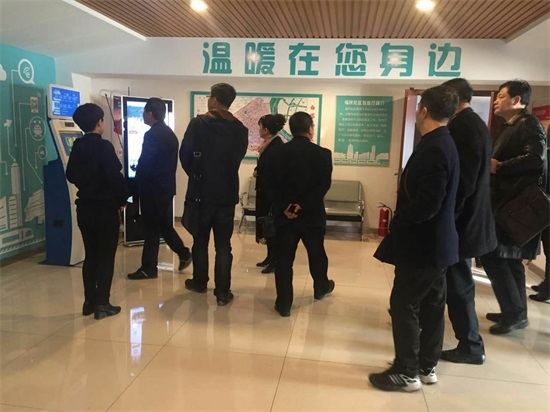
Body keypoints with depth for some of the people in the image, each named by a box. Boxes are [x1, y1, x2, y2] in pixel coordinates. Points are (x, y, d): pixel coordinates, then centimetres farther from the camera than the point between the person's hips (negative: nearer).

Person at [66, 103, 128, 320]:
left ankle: (89, 302, 19)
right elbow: (115, 177, -20)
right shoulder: (104, 146, -16)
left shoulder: (77, 146, 6)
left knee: (91, 255, 14)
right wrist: (122, 198, -6)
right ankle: (102, 304, 5)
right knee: (106, 256, 2)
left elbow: (71, 175, 15)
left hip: (84, 207, 7)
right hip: (105, 207, -7)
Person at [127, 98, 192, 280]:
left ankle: (149, 268, 9)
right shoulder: (170, 133, 11)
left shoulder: (151, 135, -17)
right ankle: (184, 254, 23)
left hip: (153, 188, -9)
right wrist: (165, 178, 16)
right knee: (164, 225, 19)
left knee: (152, 229, 0)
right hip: (167, 186, 9)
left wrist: (138, 181, -3)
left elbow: (145, 163, -18)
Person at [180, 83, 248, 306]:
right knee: (223, 244, 5)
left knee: (200, 240, 16)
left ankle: (200, 282, 30)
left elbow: (185, 155, -4)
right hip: (227, 193, 2)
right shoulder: (240, 129, -2)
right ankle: (223, 292, 7)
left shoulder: (198, 123, -9)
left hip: (202, 191, -1)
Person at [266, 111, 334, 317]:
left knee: (284, 259, 5)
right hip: (312, 215, 0)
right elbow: (323, 186, -15)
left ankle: (283, 304, 8)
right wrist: (303, 206, -16)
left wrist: (284, 207, -11)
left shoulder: (277, 152, 0)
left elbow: (271, 185, -5)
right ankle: (321, 288, 43)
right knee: (317, 254, 20)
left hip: (284, 215, 1)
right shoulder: (322, 154, -6)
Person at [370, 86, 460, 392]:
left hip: (422, 244, -10)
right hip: (437, 241, 10)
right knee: (431, 305, 16)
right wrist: (405, 217, 10)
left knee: (404, 306, 1)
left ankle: (407, 373, 14)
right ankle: (427, 366, 30)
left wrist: (399, 219, -11)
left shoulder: (433, 149, -22)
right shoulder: (443, 143, 10)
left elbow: (427, 203, -28)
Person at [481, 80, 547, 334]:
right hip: (505, 203, 10)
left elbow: (536, 159, -25)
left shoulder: (529, 124, -11)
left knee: (492, 256, -8)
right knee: (509, 259, 14)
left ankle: (514, 313, 4)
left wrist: (498, 167, -19)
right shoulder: (509, 127, 17)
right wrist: (492, 166, -1)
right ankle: (516, 312, 25)